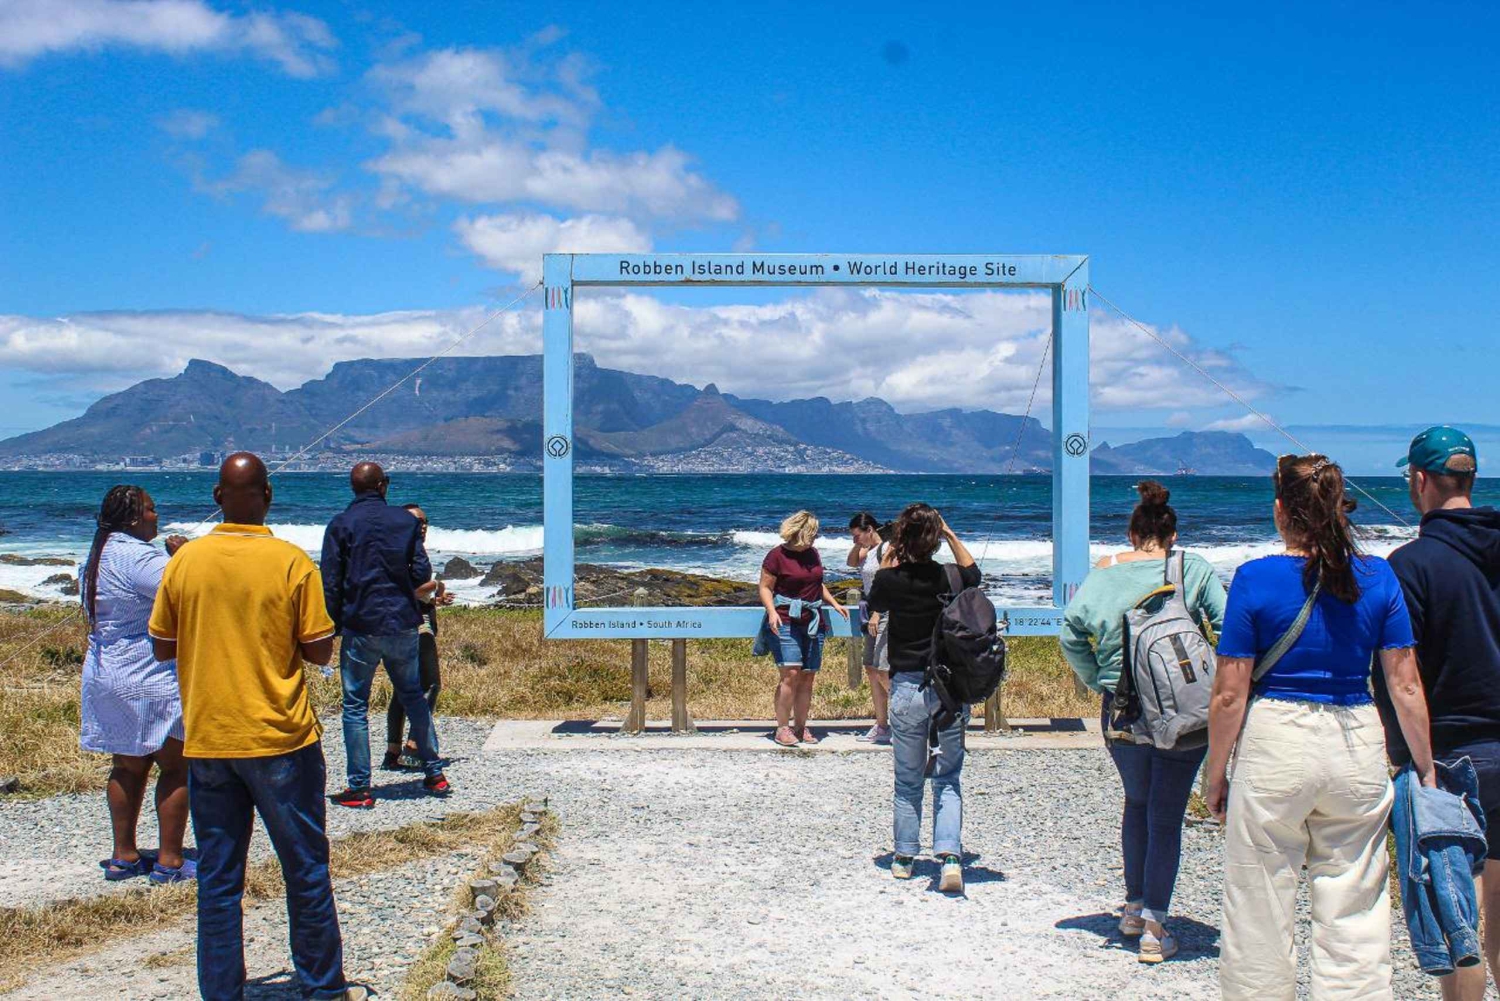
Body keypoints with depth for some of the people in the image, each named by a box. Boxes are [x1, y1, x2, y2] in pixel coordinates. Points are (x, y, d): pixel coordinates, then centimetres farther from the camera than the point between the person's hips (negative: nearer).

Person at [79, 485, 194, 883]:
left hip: (105, 675, 10)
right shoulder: (137, 557, -20)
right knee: (176, 767, 1)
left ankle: (123, 856, 21)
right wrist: (182, 555, -10)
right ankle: (169, 860, 3)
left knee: (127, 767, 16)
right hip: (150, 678, -9)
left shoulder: (99, 555, 11)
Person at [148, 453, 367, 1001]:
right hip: (279, 737, -2)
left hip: (205, 740, 3)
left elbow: (162, 647, 5)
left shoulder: (186, 560, -2)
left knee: (217, 878, 10)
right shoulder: (292, 562, -10)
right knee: (305, 868, 10)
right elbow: (320, 652, -8)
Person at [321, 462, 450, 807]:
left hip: (361, 627, -3)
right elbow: (423, 575, 3)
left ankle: (359, 788, 3)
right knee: (413, 697, 17)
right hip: (404, 624, 3)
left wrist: (332, 629, 2)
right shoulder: (406, 520, 5)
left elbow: (331, 584, -6)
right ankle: (435, 774, 20)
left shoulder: (341, 524, -2)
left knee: (355, 707, 4)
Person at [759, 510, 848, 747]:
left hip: (812, 623, 7)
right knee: (790, 674, -16)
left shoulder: (812, 554, 16)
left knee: (807, 677, 5)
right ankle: (782, 729, -9)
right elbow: (765, 587, -6)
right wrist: (772, 612, -20)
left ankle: (800, 727, 14)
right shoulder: (777, 555, -5)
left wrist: (834, 603, 18)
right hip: (786, 622, -7)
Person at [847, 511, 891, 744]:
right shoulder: (870, 550, 13)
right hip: (874, 614, 10)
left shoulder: (887, 549, -13)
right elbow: (852, 562, 26)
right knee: (871, 669, 10)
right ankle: (881, 726, 15)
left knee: (883, 671, -14)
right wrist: (859, 544, 9)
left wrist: (876, 614, -24)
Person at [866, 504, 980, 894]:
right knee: (948, 778, 8)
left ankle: (904, 858, 24)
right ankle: (950, 856, -7)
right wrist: (951, 536, 15)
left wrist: (890, 557, 15)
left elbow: (875, 605, 15)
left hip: (907, 688, -1)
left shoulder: (891, 579, -9)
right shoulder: (950, 578, -4)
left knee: (907, 780, 14)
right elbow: (974, 573, 20)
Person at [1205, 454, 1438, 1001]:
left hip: (1276, 744, -2)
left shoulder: (1256, 579, -7)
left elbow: (1229, 694, -7)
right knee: (1355, 910, 10)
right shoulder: (1378, 577, 1)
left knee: (1261, 911, 9)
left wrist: (1216, 774, 3)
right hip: (1358, 747, 3)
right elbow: (1406, 687, 2)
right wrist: (1425, 769, 12)